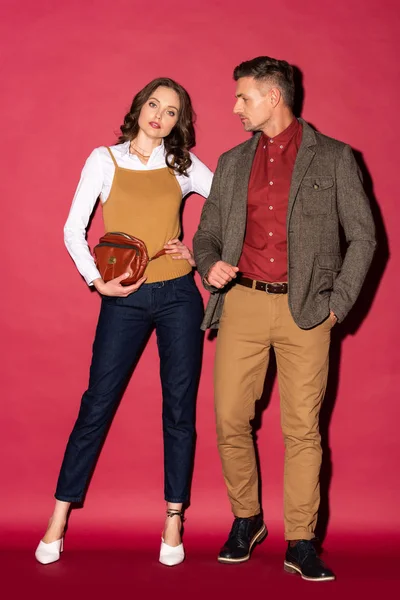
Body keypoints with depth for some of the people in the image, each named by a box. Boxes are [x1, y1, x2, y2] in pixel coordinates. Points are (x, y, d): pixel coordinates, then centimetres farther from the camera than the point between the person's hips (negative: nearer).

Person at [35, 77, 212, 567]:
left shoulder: (184, 166, 7)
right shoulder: (105, 159, 3)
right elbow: (74, 229, 1)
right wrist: (96, 279, -11)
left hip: (178, 296, 2)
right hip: (124, 300, -1)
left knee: (179, 407, 4)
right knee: (97, 404, 0)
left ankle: (173, 519, 16)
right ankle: (59, 518, 11)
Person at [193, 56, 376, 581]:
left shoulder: (333, 158, 4)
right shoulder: (232, 163, 15)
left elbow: (363, 236, 4)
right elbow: (208, 234, 18)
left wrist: (339, 303, -3)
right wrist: (210, 265, -5)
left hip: (304, 310, -3)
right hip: (242, 303, 3)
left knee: (303, 429, -1)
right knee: (230, 420, 2)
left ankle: (301, 544, 10)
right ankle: (245, 520, 23)